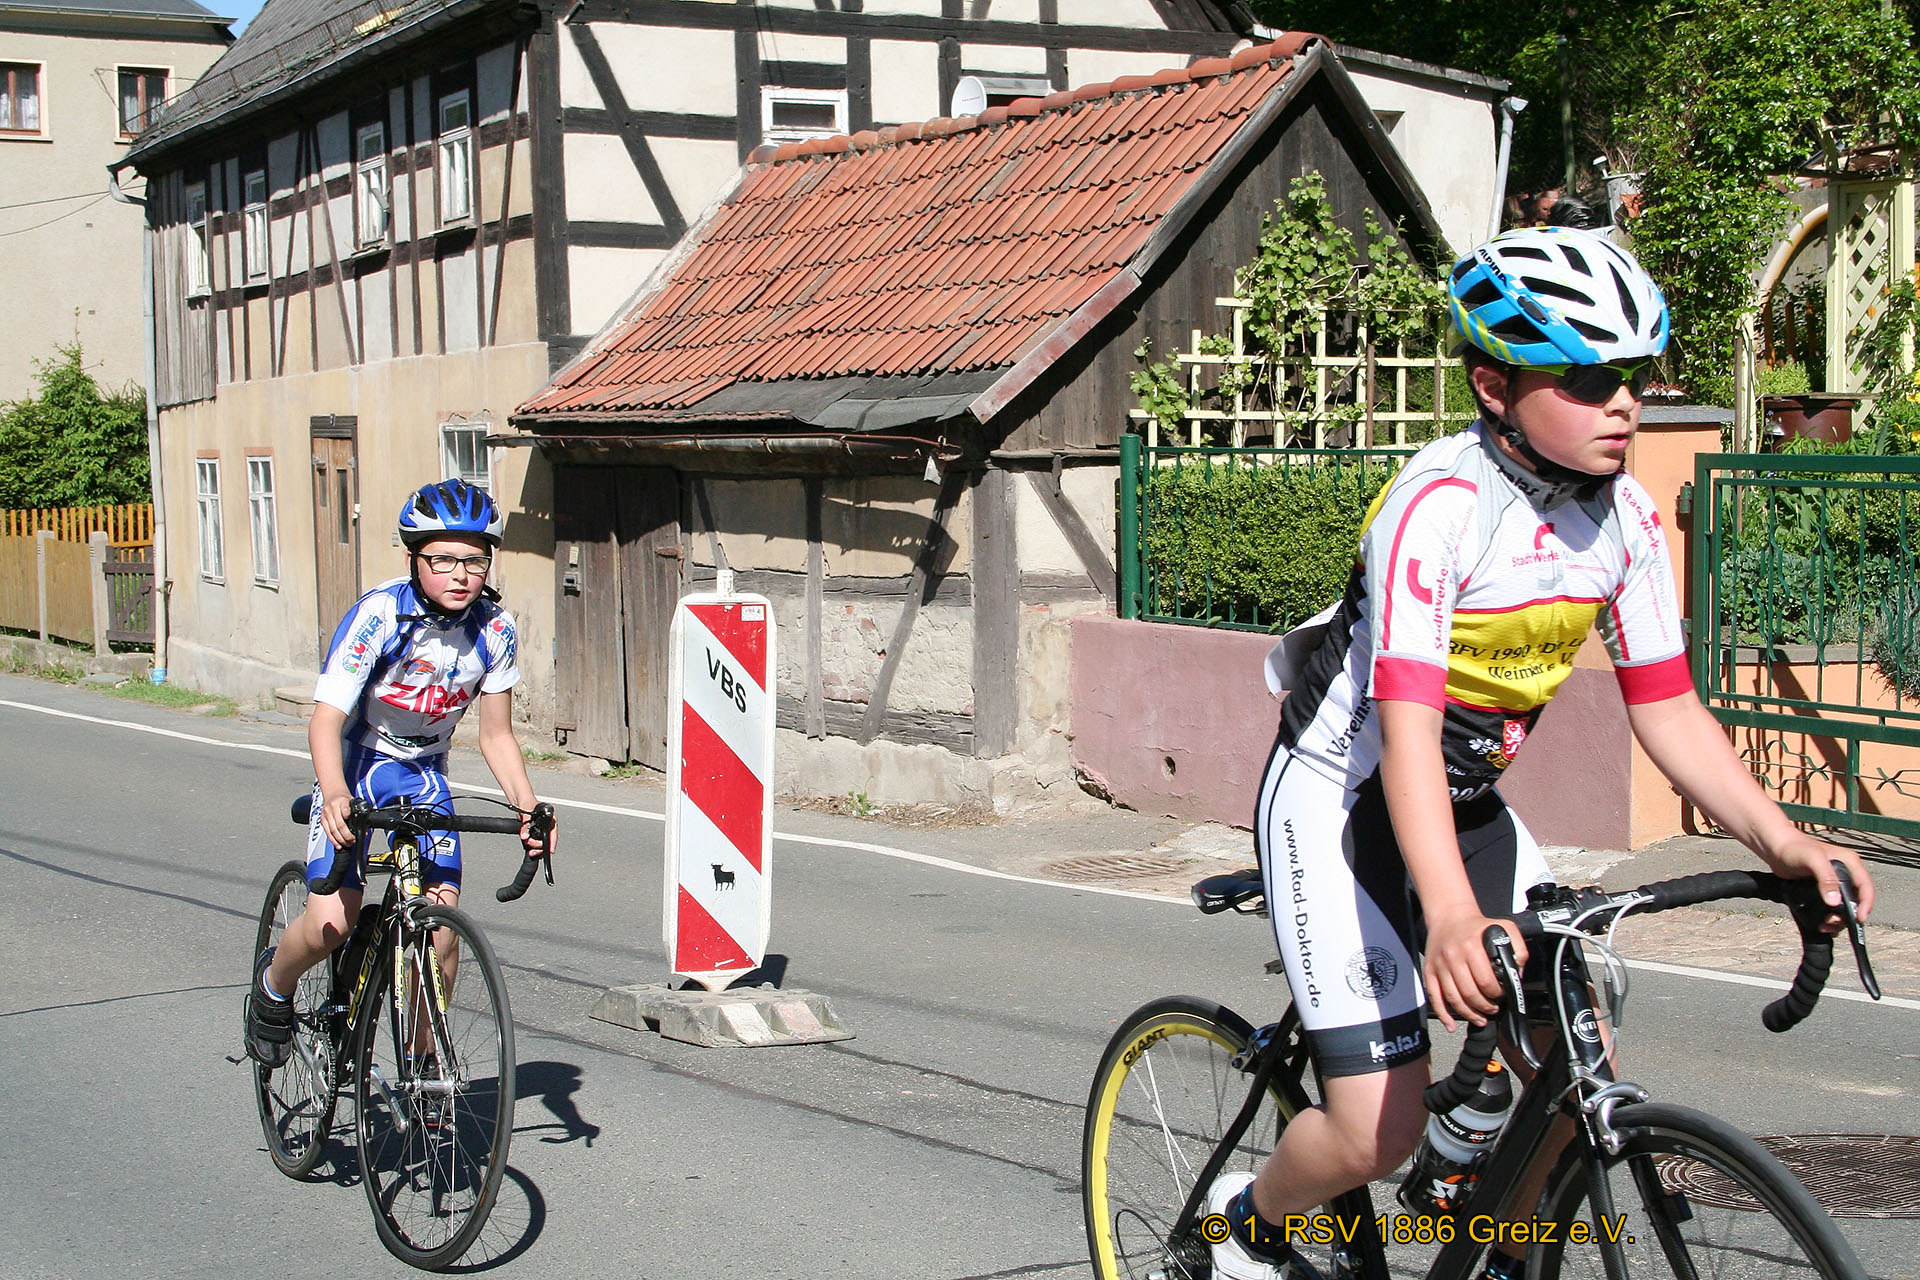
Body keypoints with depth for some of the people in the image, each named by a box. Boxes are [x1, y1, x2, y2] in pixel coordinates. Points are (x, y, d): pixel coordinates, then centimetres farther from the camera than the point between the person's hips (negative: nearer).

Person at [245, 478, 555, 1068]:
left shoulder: (494, 628, -12)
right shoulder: (379, 614, -24)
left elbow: (496, 735, -3)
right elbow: (326, 719, -30)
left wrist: (529, 807, -19)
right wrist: (335, 794, -48)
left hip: (423, 772, 3)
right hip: (355, 767, -3)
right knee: (333, 922, -16)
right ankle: (273, 985, 18)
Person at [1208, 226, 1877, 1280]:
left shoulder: (1626, 521, -6)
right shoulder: (1440, 502, -28)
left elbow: (1668, 713, -2)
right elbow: (1406, 727, -36)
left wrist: (1783, 844, -18)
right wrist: (1451, 918, -50)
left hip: (1467, 803, 7)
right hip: (1341, 799, -7)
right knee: (1380, 1132, -11)